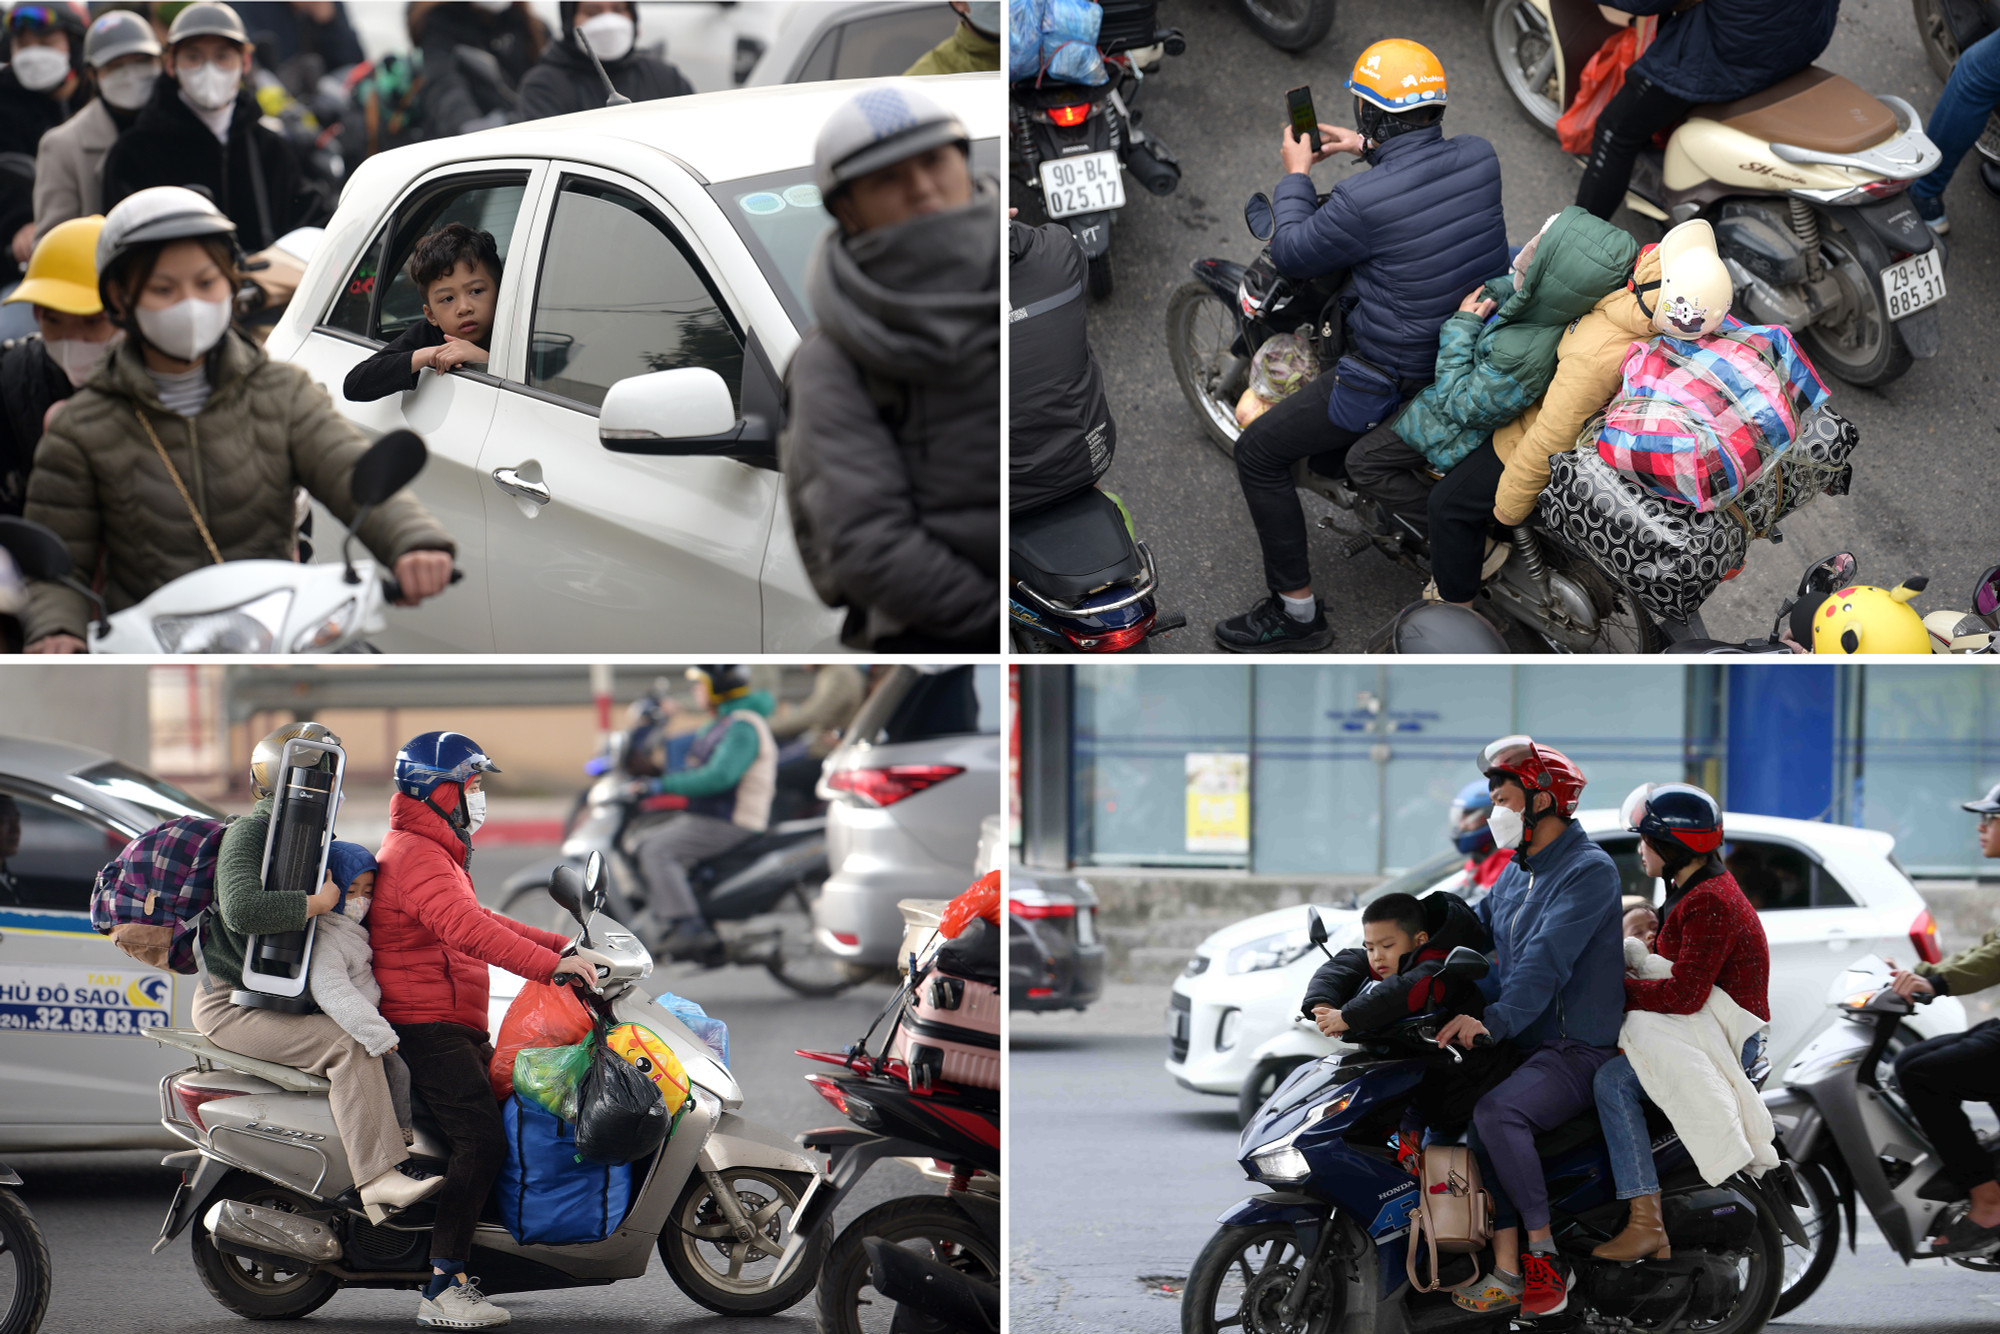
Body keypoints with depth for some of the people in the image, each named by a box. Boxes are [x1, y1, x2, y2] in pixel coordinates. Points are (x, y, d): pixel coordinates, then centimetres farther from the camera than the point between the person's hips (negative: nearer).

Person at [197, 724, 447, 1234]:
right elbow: (242, 908, -33)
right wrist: (316, 902, -26)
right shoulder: (249, 833, -14)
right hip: (233, 1007, -10)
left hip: (285, 997, 10)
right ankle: (379, 1181, -35)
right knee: (348, 1045, -27)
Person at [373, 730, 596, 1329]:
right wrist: (550, 965, -32)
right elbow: (466, 929, -28)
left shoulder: (436, 853, 22)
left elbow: (481, 922, 26)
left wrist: (564, 947, 16)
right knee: (481, 1139, -20)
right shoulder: (416, 857, -15)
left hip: (457, 1027, 11)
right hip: (425, 1026, -11)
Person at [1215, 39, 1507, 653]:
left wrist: (1295, 176, 5)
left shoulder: (1364, 200, -29)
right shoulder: (1480, 156, -9)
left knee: (1257, 452, 4)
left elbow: (1291, 255, -10)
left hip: (1397, 379, -8)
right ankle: (1337, 456, 61)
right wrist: (1369, 149, 22)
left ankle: (1297, 613, 8)